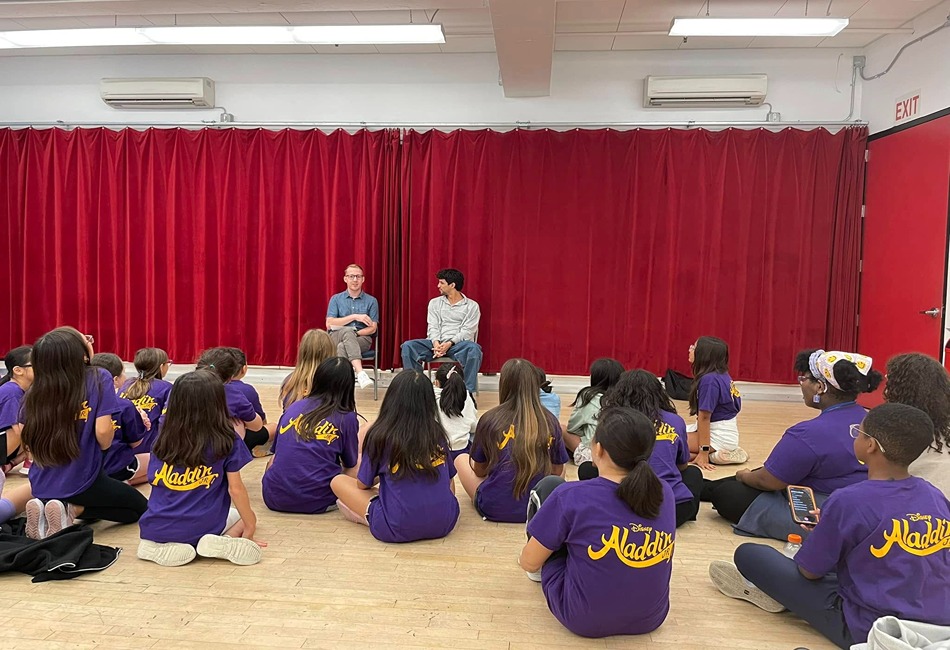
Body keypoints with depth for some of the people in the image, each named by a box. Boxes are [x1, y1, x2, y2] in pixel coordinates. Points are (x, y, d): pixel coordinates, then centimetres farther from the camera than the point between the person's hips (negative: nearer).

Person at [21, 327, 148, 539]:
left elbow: (28, 442, 2)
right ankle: (72, 510, -5)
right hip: (81, 482, -5)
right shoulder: (99, 378, -14)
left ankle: (45, 507, 4)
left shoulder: (34, 392, -2)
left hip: (41, 487, 5)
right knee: (140, 508, 18)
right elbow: (103, 434, -19)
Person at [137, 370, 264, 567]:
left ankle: (163, 546, 2)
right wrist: (250, 527, 5)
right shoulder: (227, 441, -10)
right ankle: (222, 542, -6)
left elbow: (154, 481, 8)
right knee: (242, 516, 27)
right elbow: (236, 489, -7)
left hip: (157, 528, 2)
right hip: (202, 527, -2)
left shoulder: (163, 440, -2)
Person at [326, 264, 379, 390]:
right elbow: (329, 324, -3)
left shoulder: (371, 301, 9)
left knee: (342, 347, -34)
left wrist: (354, 334, -15)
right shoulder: (336, 299, 11)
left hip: (362, 339, 0)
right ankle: (360, 373, -53)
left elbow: (372, 328, 1)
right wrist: (354, 316, -12)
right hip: (336, 338, 0)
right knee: (348, 330, -37)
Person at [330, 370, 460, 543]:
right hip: (444, 523, 2)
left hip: (398, 529, -2)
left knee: (338, 481, 12)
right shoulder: (437, 433, 1)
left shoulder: (379, 435, -8)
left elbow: (363, 484, 6)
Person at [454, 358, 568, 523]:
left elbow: (479, 470, 2)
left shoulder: (489, 420, -10)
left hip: (495, 509, -2)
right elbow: (557, 471, 5)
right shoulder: (550, 422, -6)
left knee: (461, 459, 22)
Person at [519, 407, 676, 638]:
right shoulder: (665, 494, -10)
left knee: (549, 485, 8)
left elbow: (529, 563, -9)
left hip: (583, 619, -4)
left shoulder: (570, 496, -22)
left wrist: (530, 559, 16)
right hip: (650, 619, 4)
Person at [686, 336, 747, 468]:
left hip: (721, 436, -10)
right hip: (723, 430, 10)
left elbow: (704, 417, -23)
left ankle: (713, 456, -8)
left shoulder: (709, 380, -22)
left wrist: (703, 453, -21)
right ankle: (723, 452, 8)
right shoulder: (721, 374, 4)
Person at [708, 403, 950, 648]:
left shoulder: (849, 500, -22)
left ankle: (774, 590, 29)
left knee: (748, 554, 1)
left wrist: (824, 530, 11)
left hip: (866, 629, -7)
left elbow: (810, 571, -10)